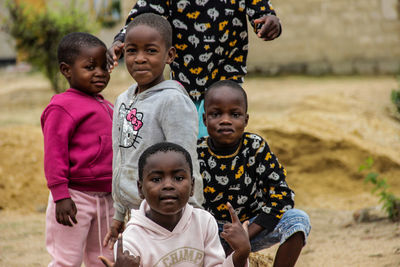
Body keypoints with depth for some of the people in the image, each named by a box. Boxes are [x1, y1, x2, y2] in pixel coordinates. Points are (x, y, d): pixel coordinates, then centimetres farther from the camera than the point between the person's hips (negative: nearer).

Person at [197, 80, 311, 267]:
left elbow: (282, 195, -14)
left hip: (252, 226, 1)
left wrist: (245, 236, -21)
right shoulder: (196, 153, -10)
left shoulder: (256, 148, -10)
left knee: (298, 220, -24)